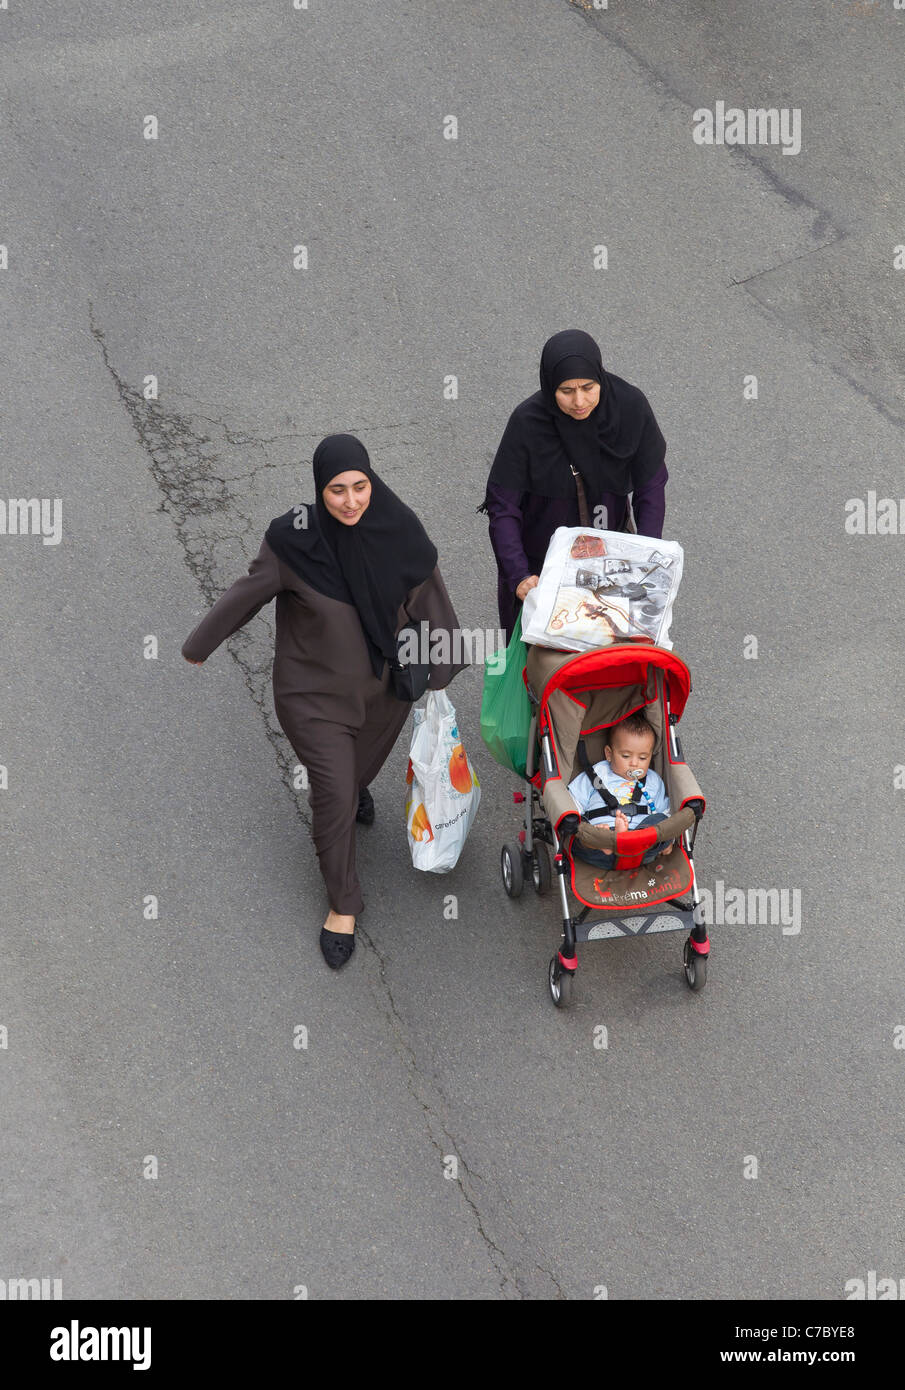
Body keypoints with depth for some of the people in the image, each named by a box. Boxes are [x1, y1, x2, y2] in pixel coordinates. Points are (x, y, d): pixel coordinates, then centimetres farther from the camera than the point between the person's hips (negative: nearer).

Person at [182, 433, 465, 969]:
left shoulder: (398, 529, -20)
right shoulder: (295, 540, -26)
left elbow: (426, 591, -3)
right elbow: (247, 594, -12)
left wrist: (443, 662, 5)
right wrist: (200, 644, 2)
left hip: (384, 684, 3)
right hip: (315, 691, -3)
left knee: (365, 761, 28)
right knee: (334, 795, 0)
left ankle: (355, 785, 67)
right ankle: (343, 904, 21)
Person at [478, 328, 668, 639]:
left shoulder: (630, 406, -22)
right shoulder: (528, 421, -28)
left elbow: (650, 485, -13)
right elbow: (502, 507, -24)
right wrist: (519, 576, -36)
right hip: (540, 555, -2)